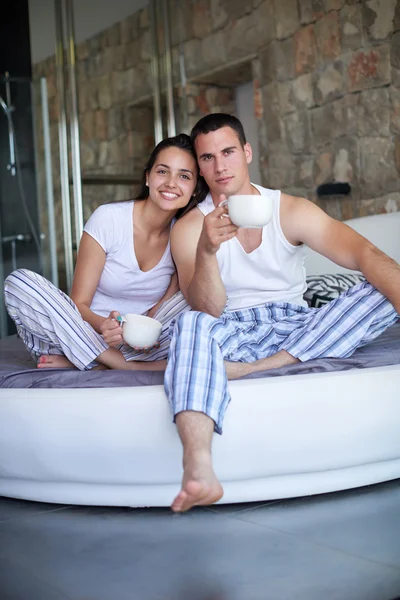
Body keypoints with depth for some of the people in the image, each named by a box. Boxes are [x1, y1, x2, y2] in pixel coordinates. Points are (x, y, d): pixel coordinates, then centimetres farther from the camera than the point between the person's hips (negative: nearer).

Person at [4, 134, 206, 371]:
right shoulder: (108, 218, -11)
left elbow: (166, 305, -2)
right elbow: (79, 303, -10)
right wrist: (102, 325, -33)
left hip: (139, 343, 2)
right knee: (20, 282, -24)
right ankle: (129, 367, -27)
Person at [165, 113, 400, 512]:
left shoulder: (291, 211, 1)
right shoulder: (189, 228, 0)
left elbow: (363, 254, -14)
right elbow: (208, 310, -13)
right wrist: (206, 250, -32)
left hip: (295, 328, 2)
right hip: (233, 334, -2)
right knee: (191, 325, -36)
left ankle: (252, 371, -32)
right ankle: (199, 470, -57)